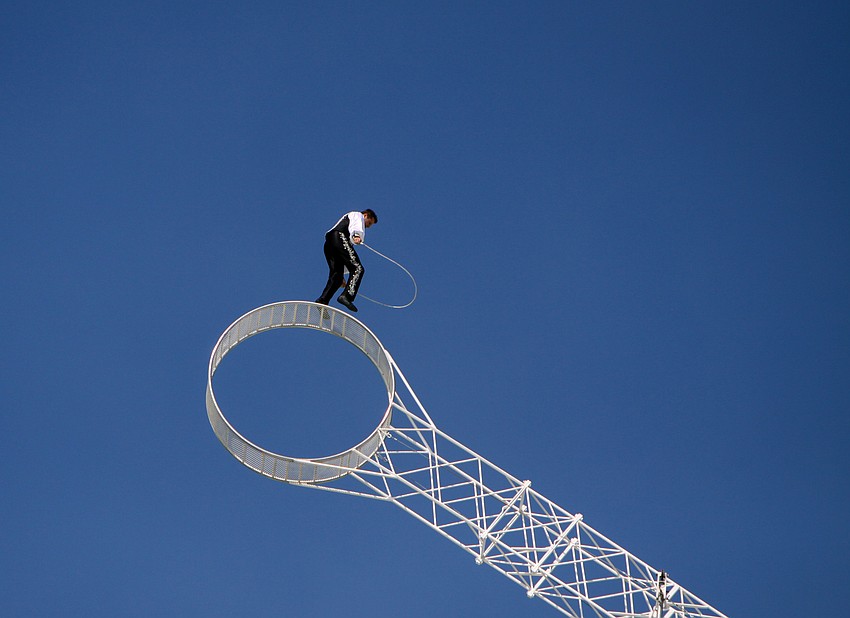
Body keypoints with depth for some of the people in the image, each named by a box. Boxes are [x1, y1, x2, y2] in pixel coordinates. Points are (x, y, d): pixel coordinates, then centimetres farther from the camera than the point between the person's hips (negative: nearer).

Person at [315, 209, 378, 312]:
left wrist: (342, 274, 38)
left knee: (337, 277, 1)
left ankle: (322, 301, -14)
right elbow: (356, 226, -8)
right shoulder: (357, 215, 19)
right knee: (357, 268, -17)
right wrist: (357, 236, -32)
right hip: (339, 238, -9)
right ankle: (346, 296, -33)